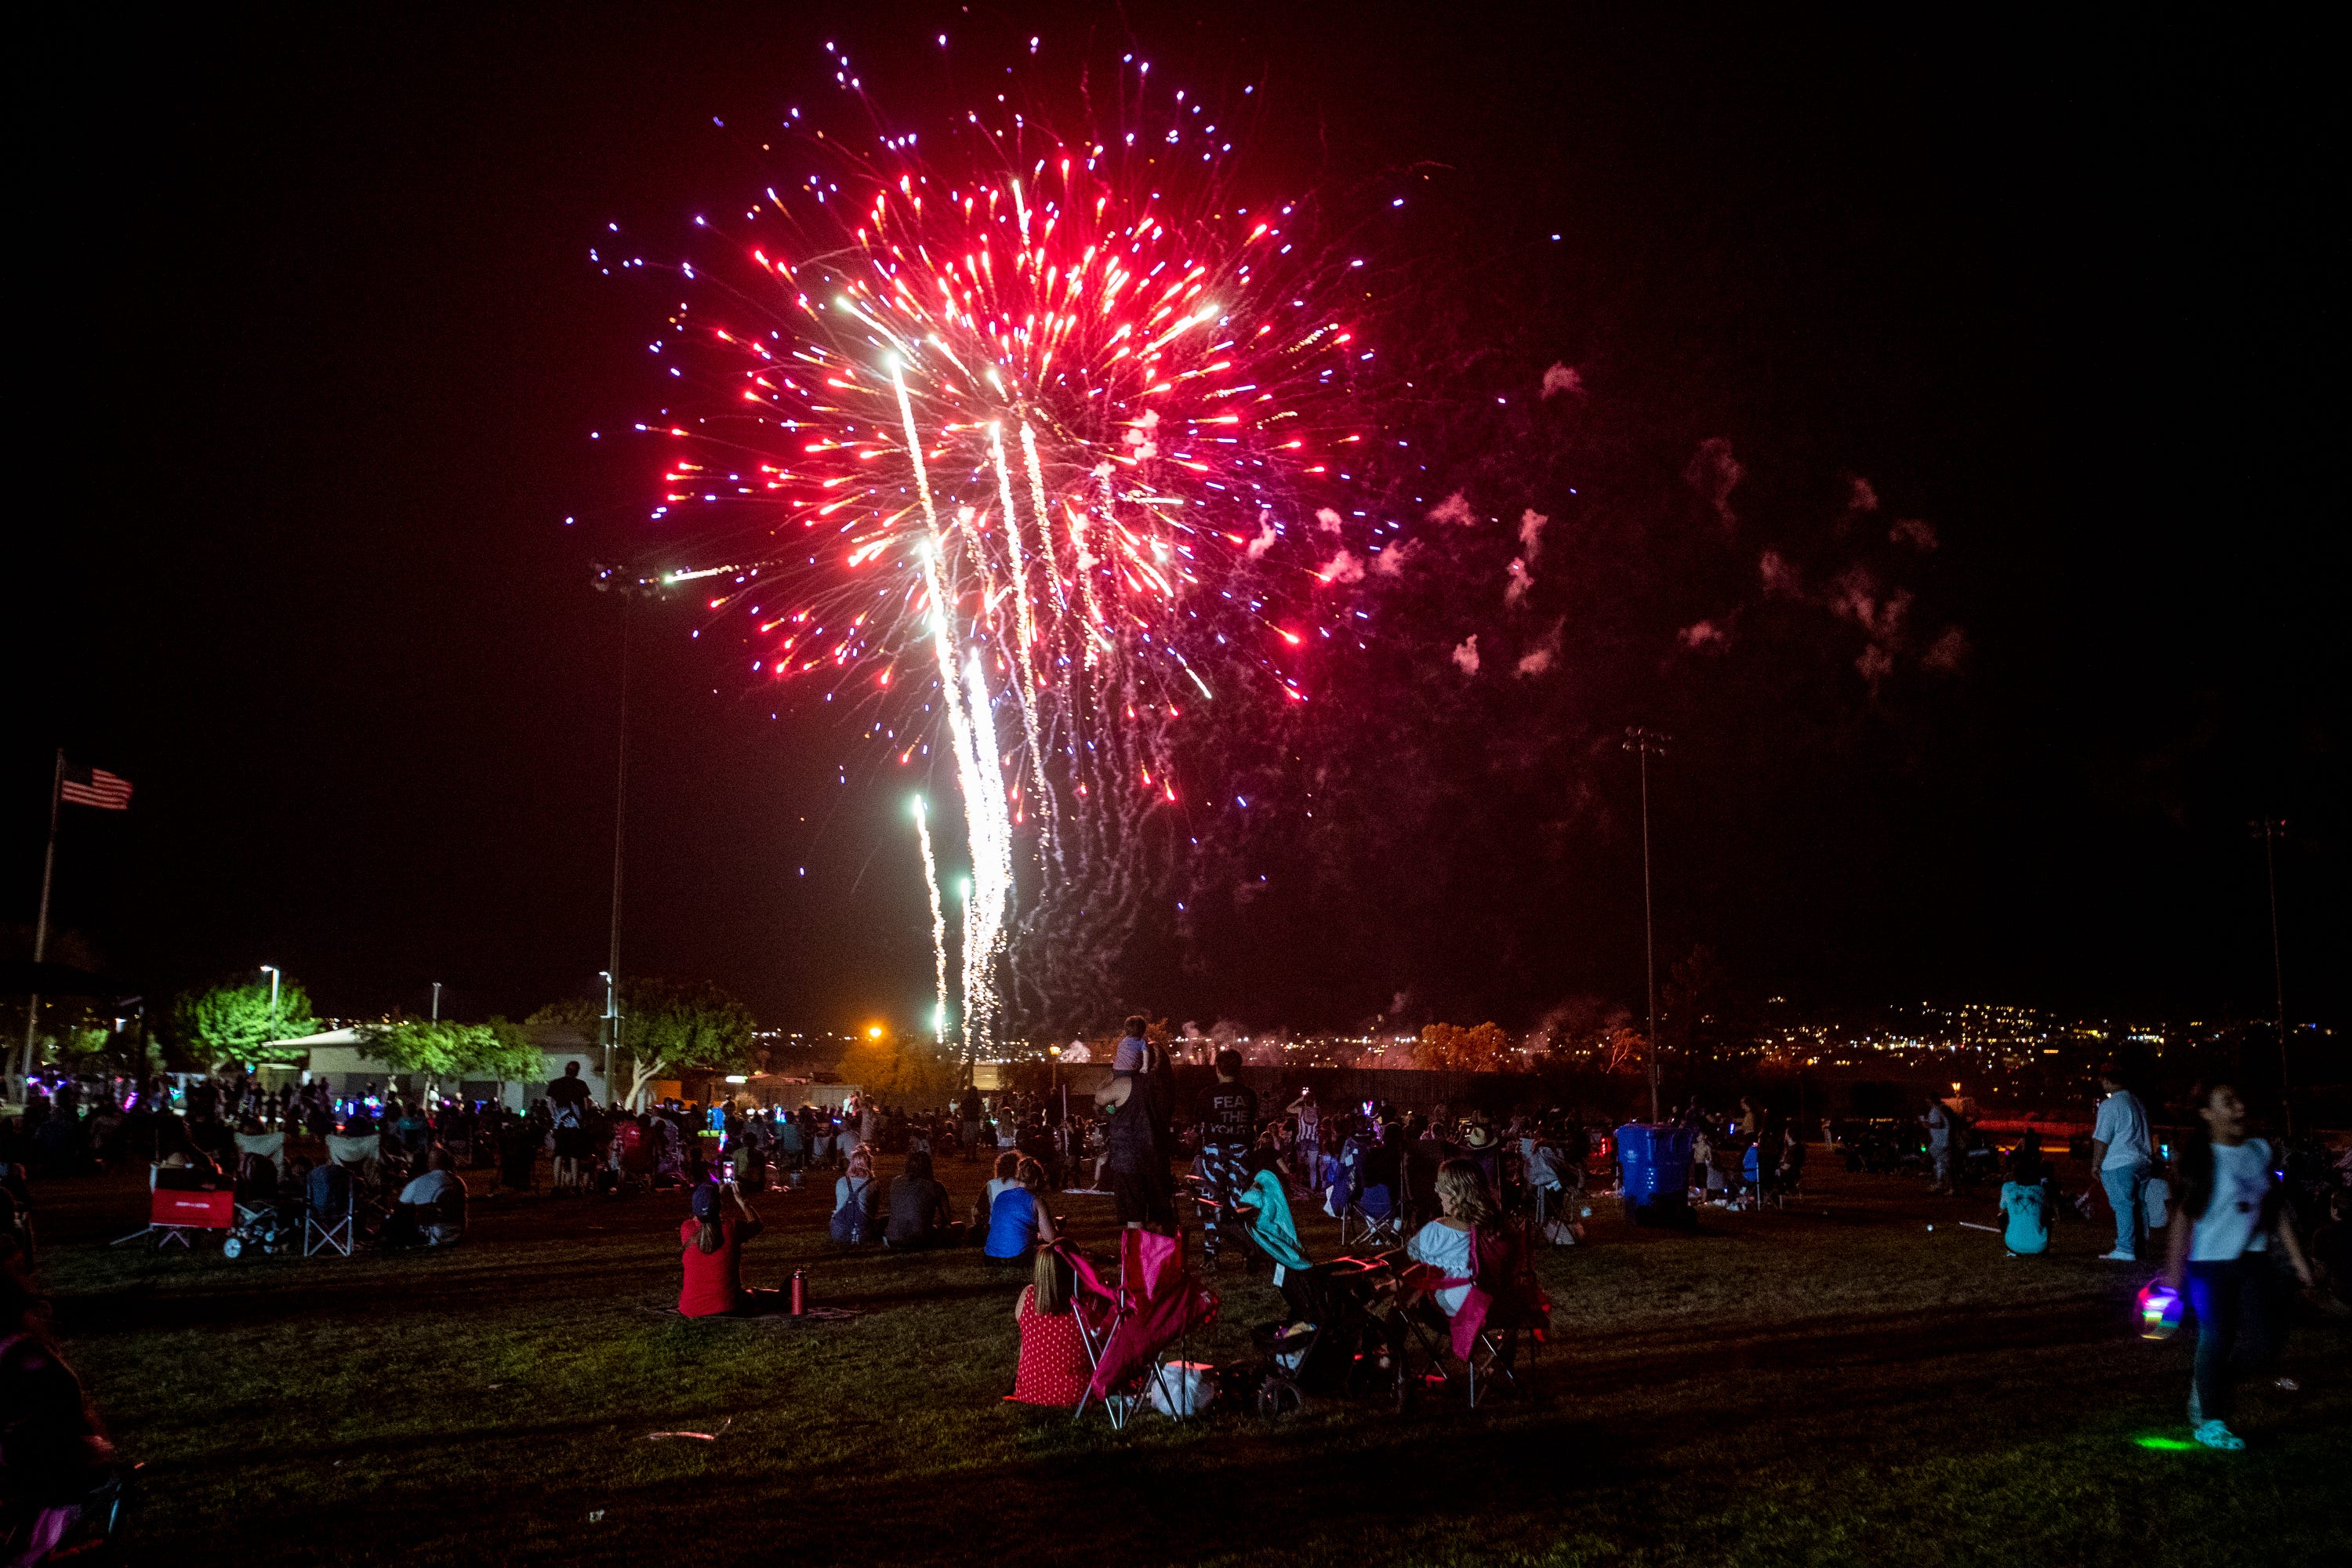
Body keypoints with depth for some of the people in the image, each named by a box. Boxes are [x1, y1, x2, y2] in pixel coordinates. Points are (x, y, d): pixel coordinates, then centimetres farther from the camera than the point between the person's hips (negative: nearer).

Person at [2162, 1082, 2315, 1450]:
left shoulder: (2260, 1151, 5)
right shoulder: (2201, 1159, -10)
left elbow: (2276, 1208, 13)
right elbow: (2185, 1215, -9)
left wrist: (2296, 1257, 10)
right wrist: (2174, 1270, -10)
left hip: (2252, 1261, 5)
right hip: (2210, 1264, -5)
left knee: (2264, 1353, 1)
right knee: (2216, 1341, -1)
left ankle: (2211, 1382, 28)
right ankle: (2210, 1422, 14)